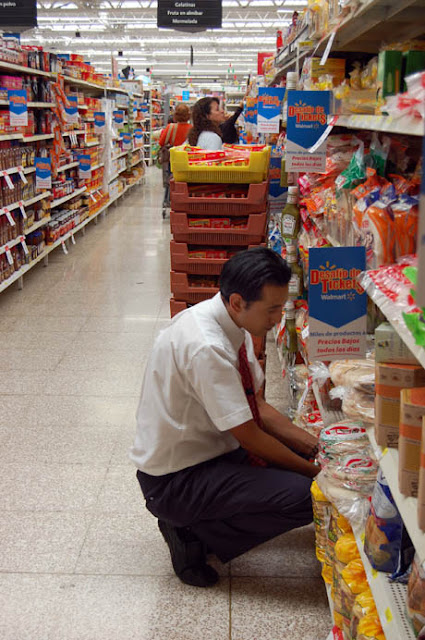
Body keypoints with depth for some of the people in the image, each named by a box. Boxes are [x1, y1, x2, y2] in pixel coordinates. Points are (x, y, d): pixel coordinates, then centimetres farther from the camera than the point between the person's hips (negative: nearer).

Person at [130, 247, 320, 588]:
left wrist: (313, 445, -2)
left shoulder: (234, 325, -2)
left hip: (211, 450, 10)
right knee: (303, 495, -22)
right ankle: (194, 534, -3)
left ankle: (196, 525, 8)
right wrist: (313, 471, -11)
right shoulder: (205, 348, -30)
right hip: (173, 481, -10)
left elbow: (256, 405, 6)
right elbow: (249, 437, -23)